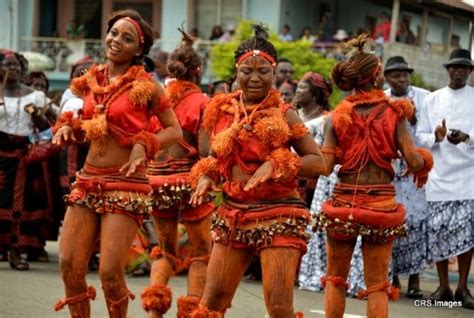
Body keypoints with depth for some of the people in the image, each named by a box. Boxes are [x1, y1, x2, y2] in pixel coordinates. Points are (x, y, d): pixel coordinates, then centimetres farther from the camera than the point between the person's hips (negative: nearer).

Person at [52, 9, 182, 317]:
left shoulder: (146, 86, -4)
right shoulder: (91, 81, 10)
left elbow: (174, 131, 0)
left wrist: (144, 146, -16)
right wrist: (67, 127, 3)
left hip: (126, 185, -5)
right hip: (87, 181, 5)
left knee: (110, 272, -11)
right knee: (69, 266, -3)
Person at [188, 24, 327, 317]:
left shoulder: (283, 115, -6)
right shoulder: (223, 110, 6)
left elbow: (319, 161, -7)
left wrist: (276, 165, -19)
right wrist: (206, 177, 0)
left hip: (278, 216, -4)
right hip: (233, 215, 5)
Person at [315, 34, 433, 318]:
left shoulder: (336, 117, 0)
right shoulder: (394, 113, -3)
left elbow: (325, 166, -8)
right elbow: (413, 161, -9)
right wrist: (424, 165, 12)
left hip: (343, 202, 1)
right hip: (381, 205, -1)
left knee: (335, 279, 16)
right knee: (377, 285, 7)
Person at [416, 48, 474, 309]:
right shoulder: (432, 100, 11)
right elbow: (420, 135, 9)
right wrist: (435, 138, -12)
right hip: (439, 174, 2)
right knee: (438, 230, 1)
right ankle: (443, 287, 12)